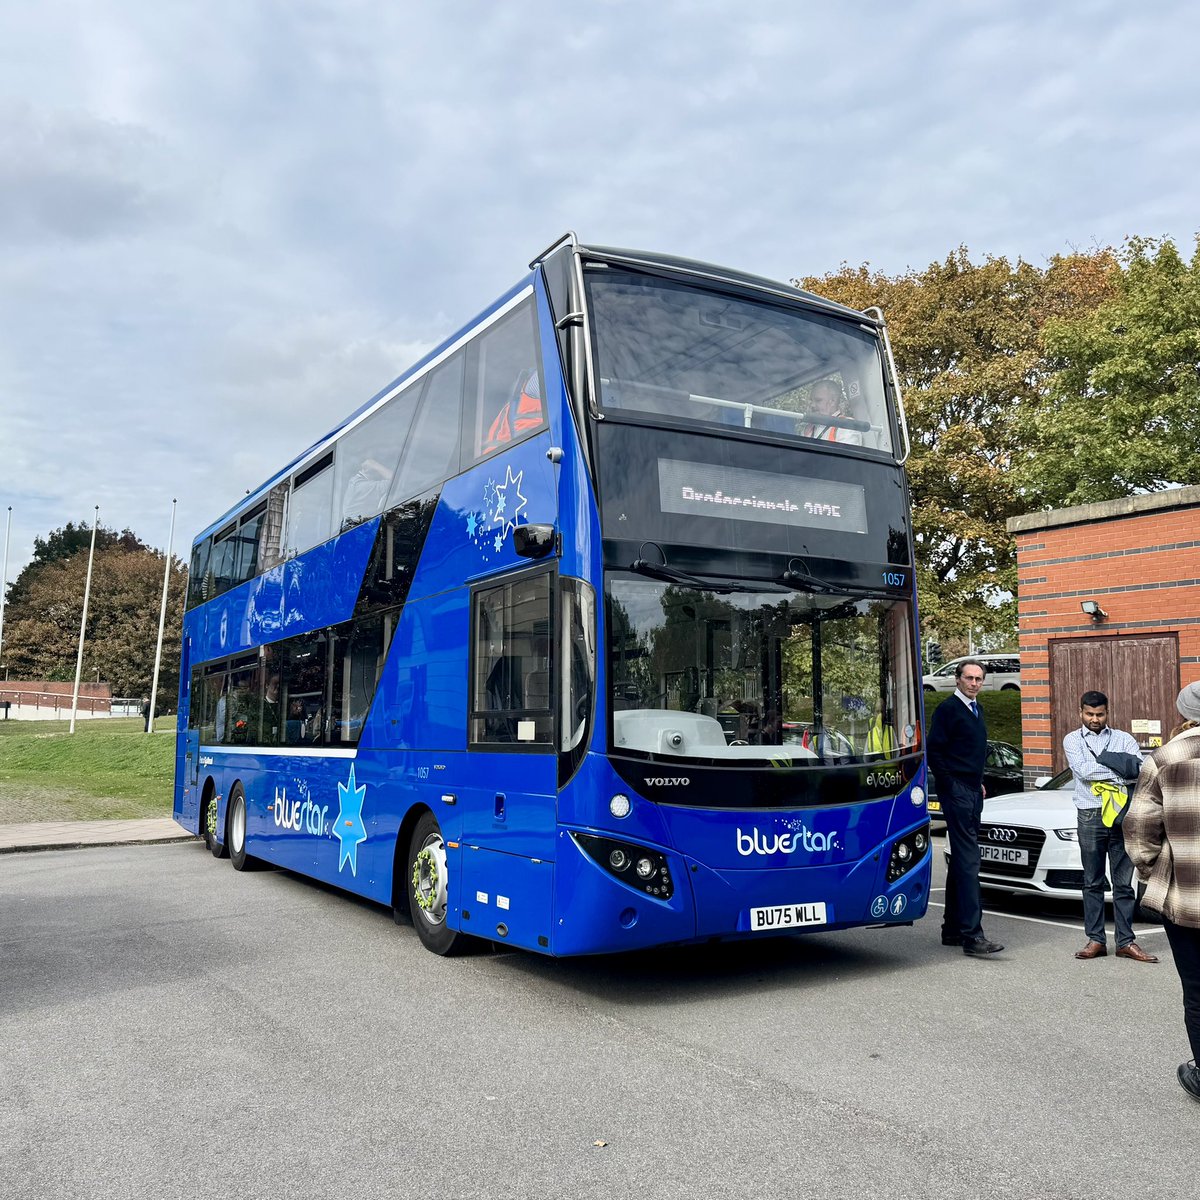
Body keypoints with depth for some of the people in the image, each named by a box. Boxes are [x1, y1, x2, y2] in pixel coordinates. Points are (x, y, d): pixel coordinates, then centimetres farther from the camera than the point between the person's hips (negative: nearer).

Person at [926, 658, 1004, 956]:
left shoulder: (976, 710, 17)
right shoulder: (947, 708, -10)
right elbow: (933, 751, -14)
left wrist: (979, 783, 18)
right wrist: (950, 786, -14)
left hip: (973, 792, 9)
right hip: (956, 792, -9)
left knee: (961, 861, 12)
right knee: (968, 861, -13)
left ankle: (952, 929, 19)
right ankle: (972, 935, -14)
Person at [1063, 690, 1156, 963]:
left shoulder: (1123, 738, 10)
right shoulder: (1073, 740, 7)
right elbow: (1083, 770, -10)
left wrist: (1100, 769, -16)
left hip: (1122, 815, 1)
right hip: (1090, 817, -1)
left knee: (1124, 883, 4)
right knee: (1092, 883, 5)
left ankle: (1126, 942, 9)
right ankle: (1096, 940, 10)